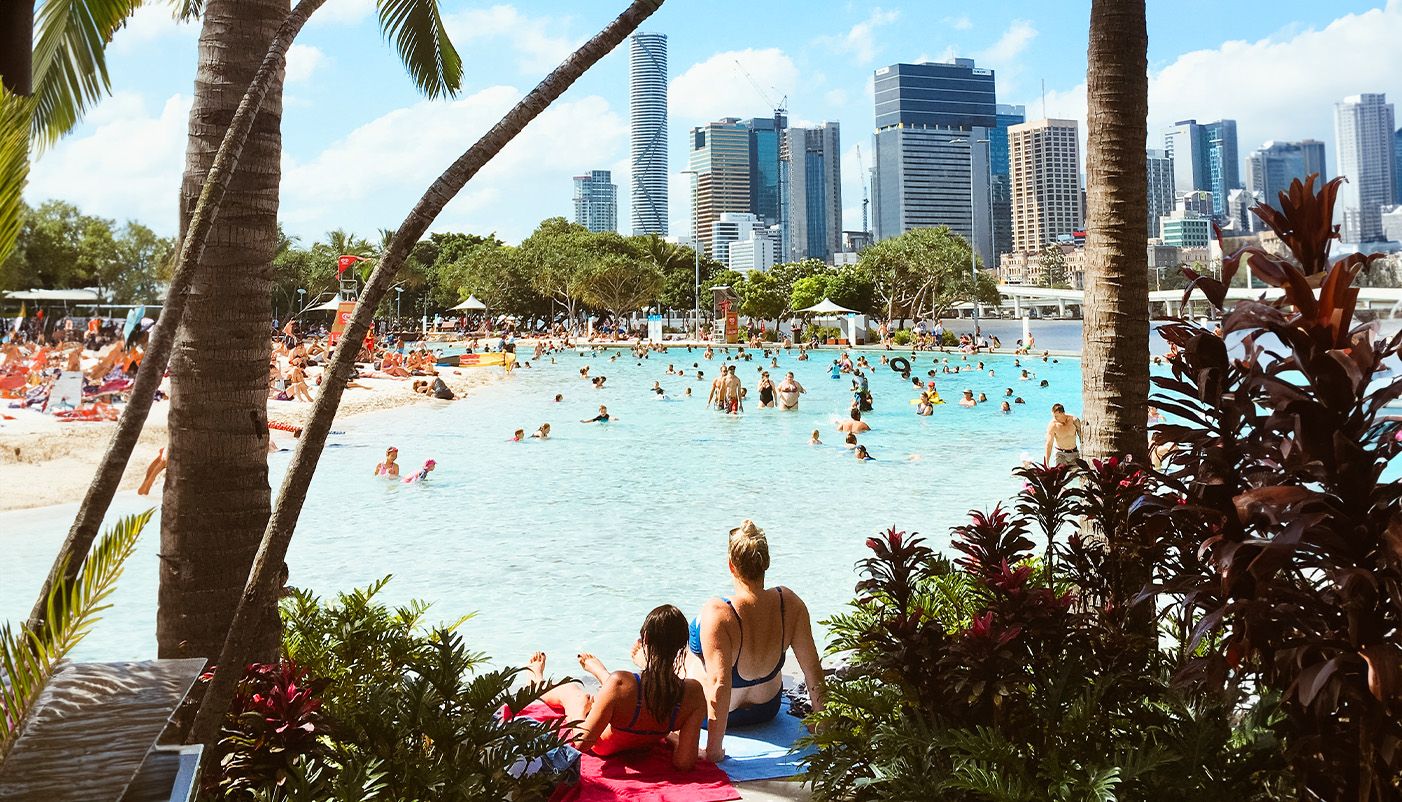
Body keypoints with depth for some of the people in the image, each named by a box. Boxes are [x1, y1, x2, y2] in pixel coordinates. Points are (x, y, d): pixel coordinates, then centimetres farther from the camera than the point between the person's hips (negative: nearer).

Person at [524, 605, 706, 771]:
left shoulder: (620, 683, -41)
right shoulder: (694, 693, -34)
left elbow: (582, 743, -30)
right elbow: (684, 763, -28)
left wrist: (580, 710, -10)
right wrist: (669, 735, -7)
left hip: (602, 747, -3)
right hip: (644, 746, 3)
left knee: (571, 689, 29)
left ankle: (539, 684, 64)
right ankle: (597, 670, 68)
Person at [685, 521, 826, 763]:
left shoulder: (716, 613, -37)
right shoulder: (789, 602, -23)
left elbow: (719, 683, -39)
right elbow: (812, 667, -16)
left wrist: (713, 749, -31)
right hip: (767, 709, 4)